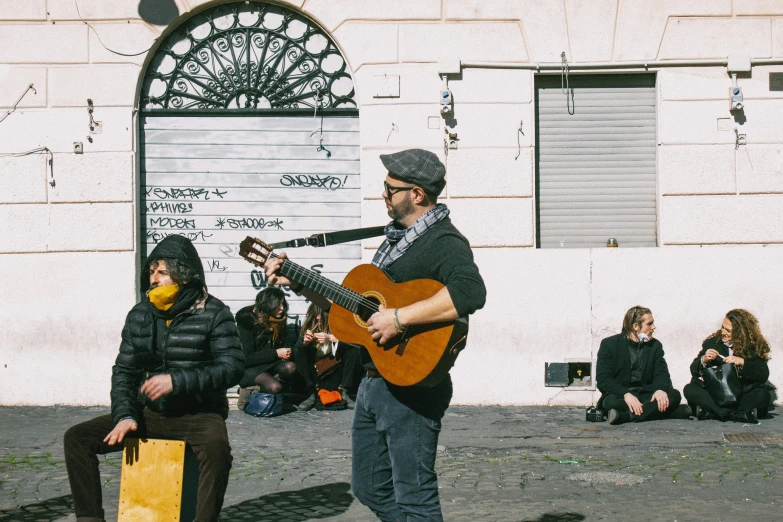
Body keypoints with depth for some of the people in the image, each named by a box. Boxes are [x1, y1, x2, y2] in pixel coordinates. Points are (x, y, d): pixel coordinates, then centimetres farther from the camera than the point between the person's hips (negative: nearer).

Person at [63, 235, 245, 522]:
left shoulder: (213, 313, -8)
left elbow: (232, 366, -16)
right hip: (150, 414, 5)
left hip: (198, 414, -5)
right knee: (77, 437, -7)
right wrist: (125, 415, -9)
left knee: (216, 448, -39)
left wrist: (177, 380, -24)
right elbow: (124, 370, 8)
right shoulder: (140, 314, 7)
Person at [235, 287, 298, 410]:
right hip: (249, 367, -6)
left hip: (270, 364, 6)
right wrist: (276, 353, -21)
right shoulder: (247, 321, -14)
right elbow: (247, 358, -17)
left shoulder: (279, 321, 2)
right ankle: (248, 391, -3)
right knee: (275, 387, -32)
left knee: (290, 367, -27)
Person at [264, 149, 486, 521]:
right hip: (373, 382, 10)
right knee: (370, 489, 19)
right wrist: (299, 283, 17)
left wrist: (400, 318, -33)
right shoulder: (395, 238, 16)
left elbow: (471, 292, -36)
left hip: (411, 387, -10)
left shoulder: (443, 242, -15)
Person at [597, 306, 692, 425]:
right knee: (611, 402, -37)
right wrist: (626, 394, -29)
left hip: (646, 395, 3)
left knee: (674, 395, -23)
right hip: (620, 396, -3)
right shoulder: (609, 344, -2)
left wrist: (660, 389, -23)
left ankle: (627, 416, -37)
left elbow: (662, 373, 3)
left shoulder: (655, 345, 11)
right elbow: (603, 379, -11)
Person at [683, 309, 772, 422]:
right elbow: (694, 370, 6)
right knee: (689, 389, -25)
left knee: (763, 394, -29)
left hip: (740, 395, -1)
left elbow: (763, 376, -7)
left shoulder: (754, 347, 3)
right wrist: (704, 360, -15)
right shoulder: (712, 342, 6)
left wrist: (742, 362, -19)